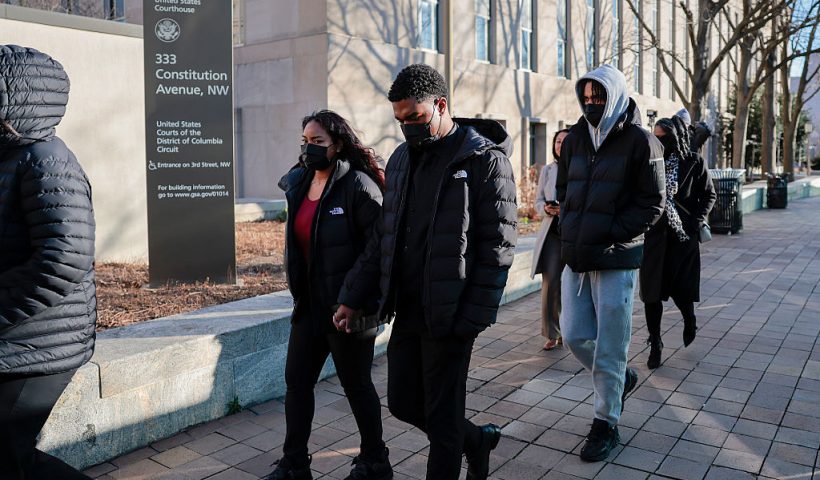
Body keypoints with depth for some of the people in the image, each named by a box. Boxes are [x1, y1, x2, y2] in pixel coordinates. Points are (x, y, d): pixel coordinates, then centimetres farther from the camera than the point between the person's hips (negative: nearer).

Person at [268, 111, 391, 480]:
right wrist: (298, 292, 15)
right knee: (296, 382, 13)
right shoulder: (299, 184, 7)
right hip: (309, 304, 7)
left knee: (356, 385, 8)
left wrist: (363, 304, -19)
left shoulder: (358, 186, -16)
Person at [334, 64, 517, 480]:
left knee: (442, 420, 6)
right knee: (403, 403, 17)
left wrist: (474, 317, -17)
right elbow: (382, 237, 15)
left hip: (448, 316, -7)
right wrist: (352, 297, 10)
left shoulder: (485, 159, -9)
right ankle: (477, 439, 40)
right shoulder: (402, 158, 11)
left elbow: (496, 247, -13)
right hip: (406, 311, 7)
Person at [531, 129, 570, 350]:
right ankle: (551, 334, 7)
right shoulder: (547, 170, 10)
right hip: (552, 234, 2)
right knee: (550, 284, -4)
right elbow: (538, 202, 11)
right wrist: (547, 208, -11)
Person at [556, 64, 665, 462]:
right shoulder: (575, 138, 9)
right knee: (575, 336, 11)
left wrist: (607, 235, -16)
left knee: (609, 347, 3)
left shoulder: (640, 141, -7)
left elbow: (652, 204, -9)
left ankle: (606, 424, 21)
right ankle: (621, 378, 39)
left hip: (616, 260, -6)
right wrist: (571, 229, 2)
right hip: (575, 257, 6)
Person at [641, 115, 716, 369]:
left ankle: (689, 320, 40)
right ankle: (655, 346, 13)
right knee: (651, 292, 0)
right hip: (653, 234, 1)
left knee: (681, 288, 5)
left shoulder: (694, 162, -3)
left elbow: (709, 195, 5)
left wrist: (695, 223, -6)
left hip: (682, 236, -1)